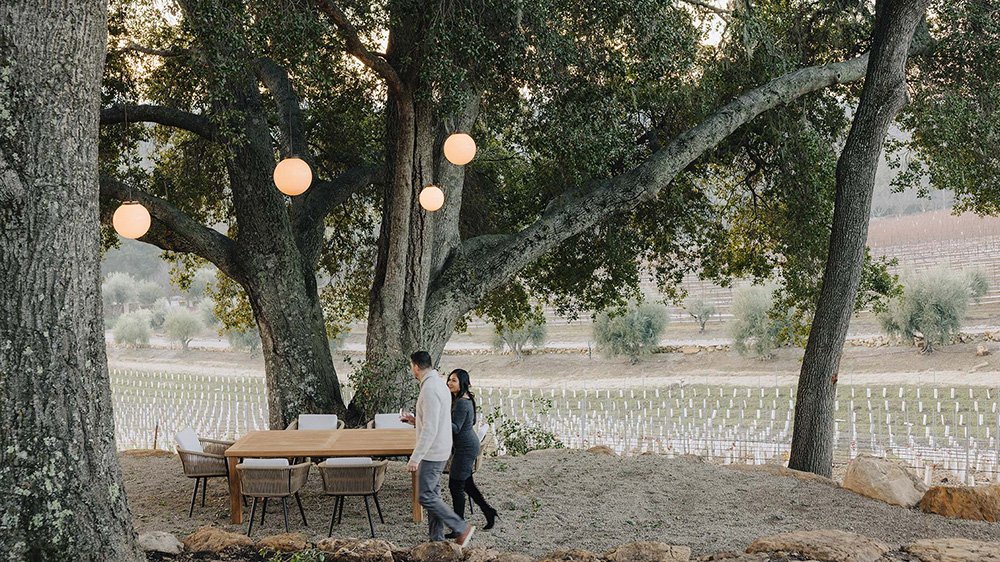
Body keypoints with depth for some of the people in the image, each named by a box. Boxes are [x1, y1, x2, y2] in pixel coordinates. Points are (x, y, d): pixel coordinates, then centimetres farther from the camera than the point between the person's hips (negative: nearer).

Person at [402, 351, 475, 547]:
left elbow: (430, 429, -27)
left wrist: (415, 457, -24)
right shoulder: (439, 383, 11)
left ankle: (462, 529, -1)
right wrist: (416, 420, 15)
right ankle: (437, 540, 18)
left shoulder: (430, 389, -22)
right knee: (432, 495, 13)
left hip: (432, 452, -10)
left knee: (425, 497, -4)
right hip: (439, 451, 10)